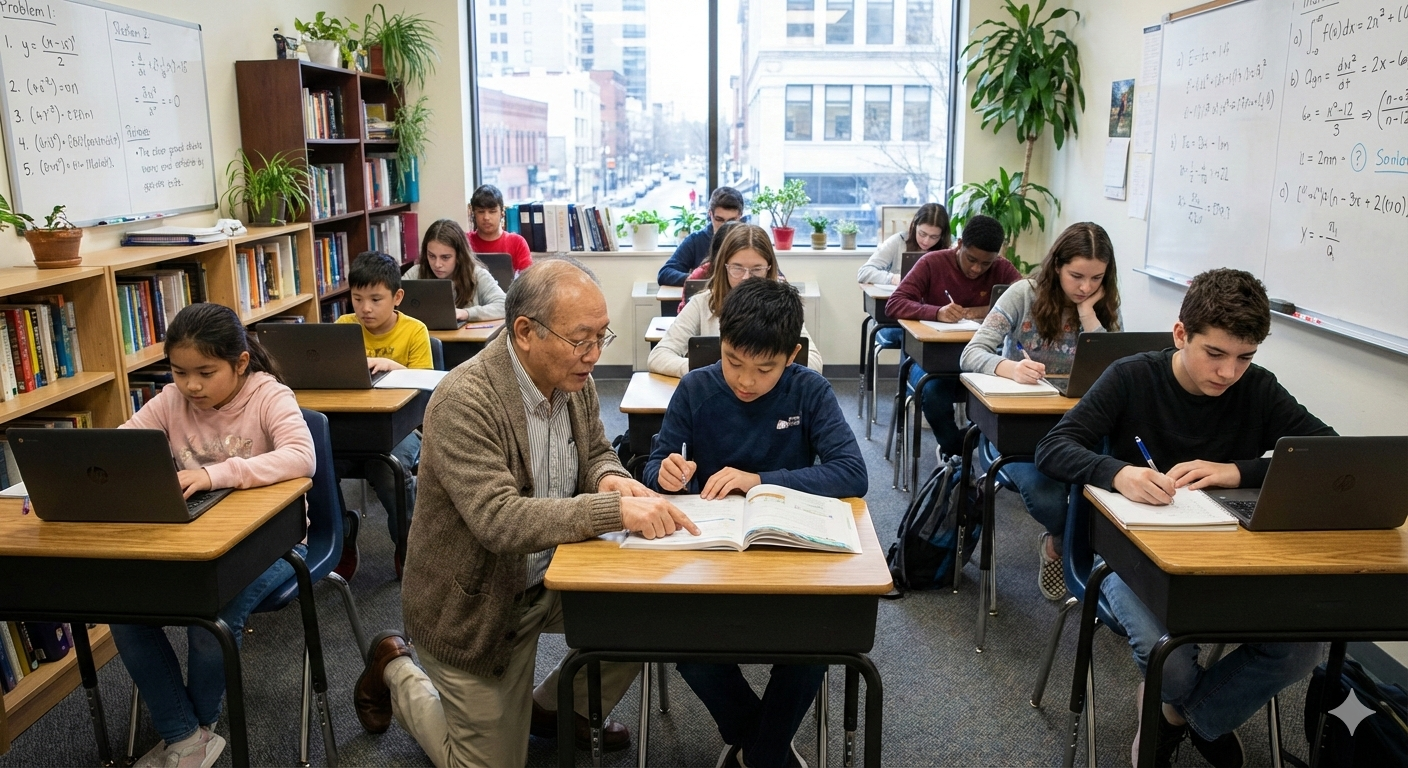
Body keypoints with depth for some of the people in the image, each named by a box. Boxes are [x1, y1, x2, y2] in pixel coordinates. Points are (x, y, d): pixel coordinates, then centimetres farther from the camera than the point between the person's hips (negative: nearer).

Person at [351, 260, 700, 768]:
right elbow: (499, 520, -37)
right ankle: (395, 673, 31)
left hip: (546, 582, 6)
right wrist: (616, 511, -45)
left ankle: (555, 709, 18)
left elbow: (596, 453, 8)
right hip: (474, 605, -6)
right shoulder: (464, 402, -29)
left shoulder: (574, 379, -7)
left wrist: (609, 477, -17)